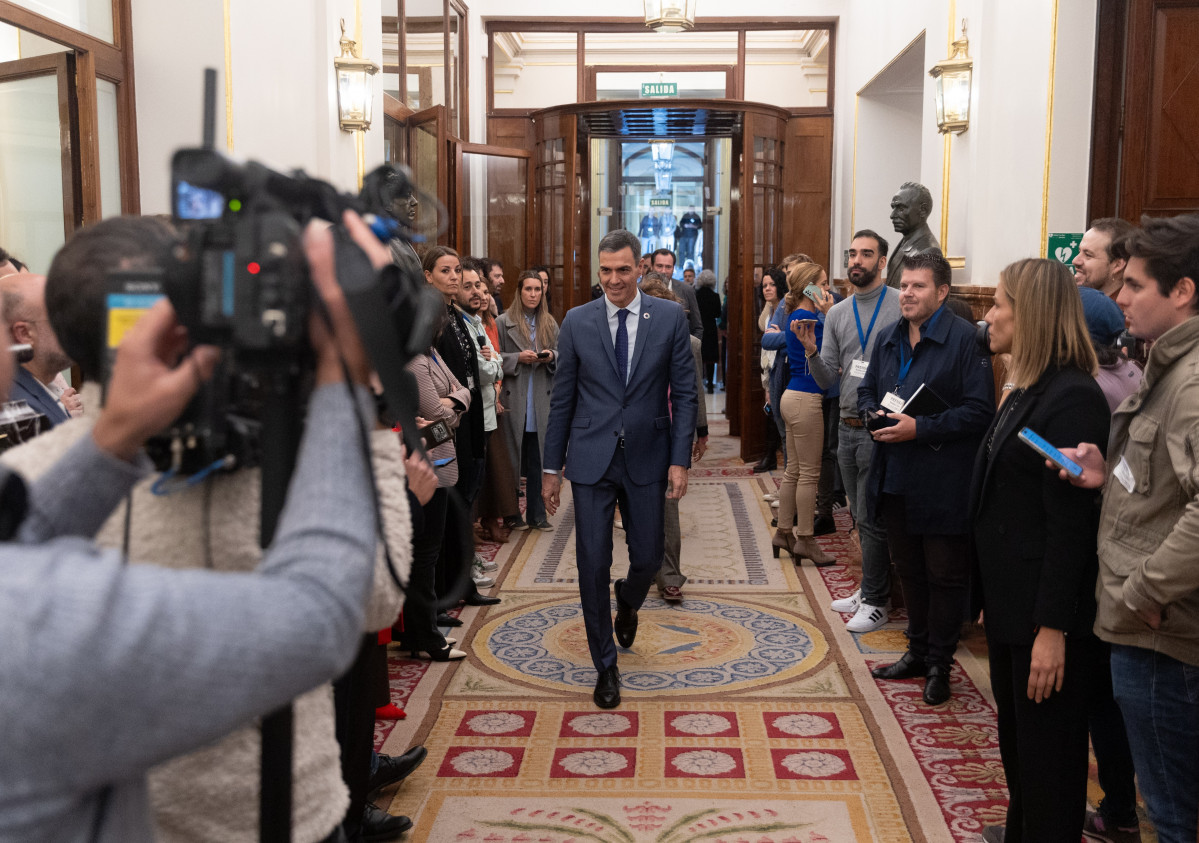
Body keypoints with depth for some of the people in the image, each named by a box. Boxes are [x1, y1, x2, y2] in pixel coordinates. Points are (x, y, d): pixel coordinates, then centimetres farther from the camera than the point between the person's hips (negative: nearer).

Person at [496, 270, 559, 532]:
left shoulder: (550, 324, 12)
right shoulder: (503, 323, 0)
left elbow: (561, 356, 15)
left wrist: (551, 356, -5)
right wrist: (518, 358, -14)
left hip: (541, 401, 3)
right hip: (513, 400, -3)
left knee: (537, 461, 6)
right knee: (512, 459, 2)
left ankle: (536, 515, 14)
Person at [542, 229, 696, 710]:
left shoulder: (670, 318, 0)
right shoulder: (577, 322, 1)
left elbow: (684, 394, 0)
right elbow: (562, 399, 4)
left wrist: (680, 459, -7)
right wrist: (551, 468, 3)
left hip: (647, 459, 0)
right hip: (591, 461, 0)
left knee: (648, 558, 8)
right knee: (593, 565, 1)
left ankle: (627, 602, 46)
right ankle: (605, 666, 17)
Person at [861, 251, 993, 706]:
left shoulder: (965, 339, -13)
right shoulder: (889, 340, 10)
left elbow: (979, 410, -18)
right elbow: (866, 390, 21)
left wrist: (920, 428, -23)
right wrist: (873, 413, -1)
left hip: (943, 484, -7)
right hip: (895, 477, 7)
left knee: (944, 574, 5)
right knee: (909, 568, 18)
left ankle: (939, 663, 20)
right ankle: (918, 651, 34)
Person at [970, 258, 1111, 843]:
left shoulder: (1071, 398, -19)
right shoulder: (1023, 390, 11)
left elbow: (1071, 523, -21)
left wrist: (1053, 628, -21)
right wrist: (990, 598, 15)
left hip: (1045, 613, -9)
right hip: (1010, 603, 9)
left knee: (1047, 751, 5)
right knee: (1015, 737, 21)